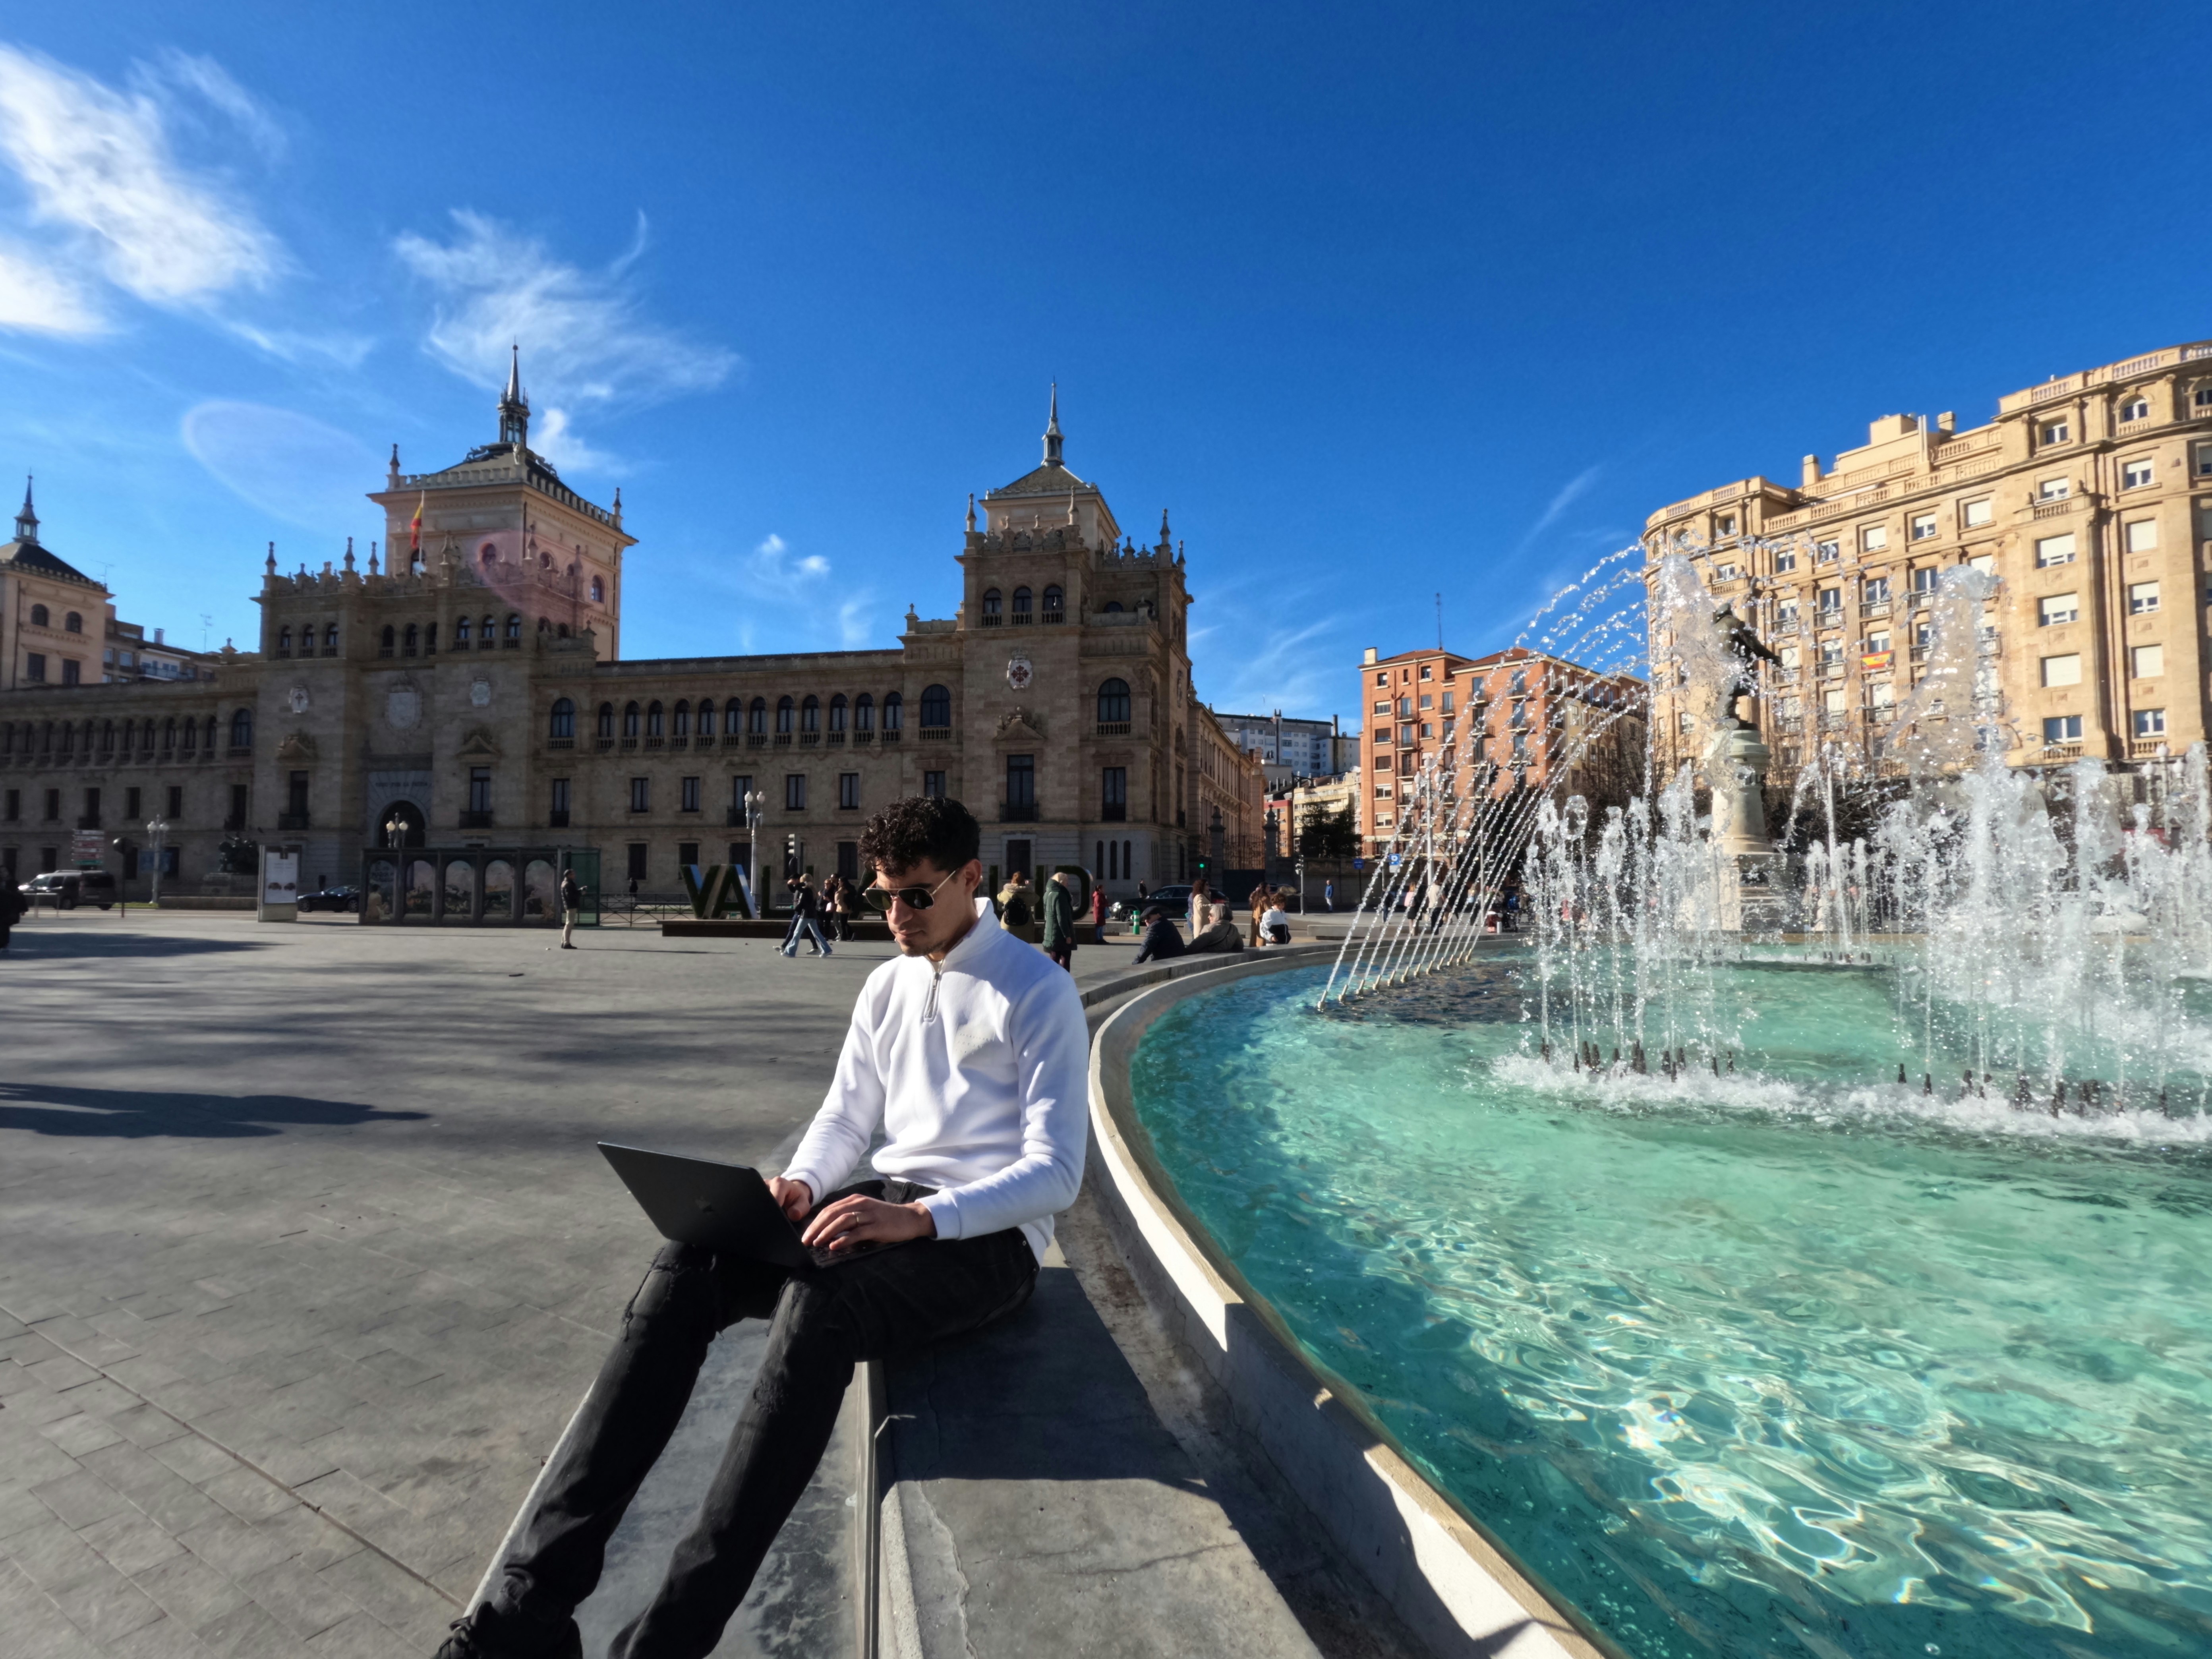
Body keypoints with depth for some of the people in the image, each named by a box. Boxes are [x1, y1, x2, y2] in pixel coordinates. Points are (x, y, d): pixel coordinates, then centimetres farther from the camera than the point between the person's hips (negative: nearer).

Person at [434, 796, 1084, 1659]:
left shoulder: (1039, 993, -9)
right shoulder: (887, 985, 12)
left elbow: (1056, 1173, -14)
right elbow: (844, 1118, 16)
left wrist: (920, 1218, -27)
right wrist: (801, 1184, -6)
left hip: (986, 1235, -6)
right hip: (886, 1207, 6)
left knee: (818, 1306, -35)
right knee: (683, 1267, -19)